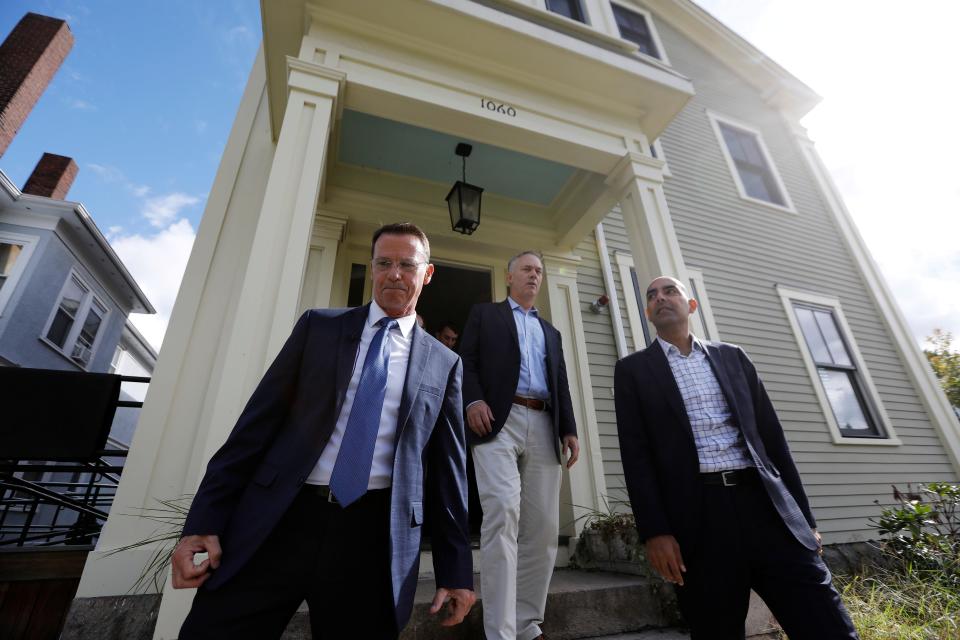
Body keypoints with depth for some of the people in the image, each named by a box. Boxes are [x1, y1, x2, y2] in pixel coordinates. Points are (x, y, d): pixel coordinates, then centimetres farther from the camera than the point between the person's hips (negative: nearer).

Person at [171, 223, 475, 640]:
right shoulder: (319, 325, 6)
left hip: (373, 535, 0)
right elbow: (260, 420, 3)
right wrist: (205, 519, -1)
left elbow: (448, 467, 5)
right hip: (278, 522, 1)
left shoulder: (444, 364, 4)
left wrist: (456, 570, 6)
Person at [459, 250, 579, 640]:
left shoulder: (550, 332, 28)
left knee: (543, 527, 3)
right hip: (498, 421, -4)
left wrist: (569, 429, 7)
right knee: (502, 516, -17)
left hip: (543, 427, 5)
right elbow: (466, 359, 2)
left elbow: (561, 384, 20)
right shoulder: (484, 314, 16)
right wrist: (473, 400, -15)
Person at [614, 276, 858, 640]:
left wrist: (803, 515, 9)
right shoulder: (634, 370, 5)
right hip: (698, 516, -2)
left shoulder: (732, 356, 15)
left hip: (766, 504, 3)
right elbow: (636, 454, -2)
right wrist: (655, 531, -10)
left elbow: (771, 435, 13)